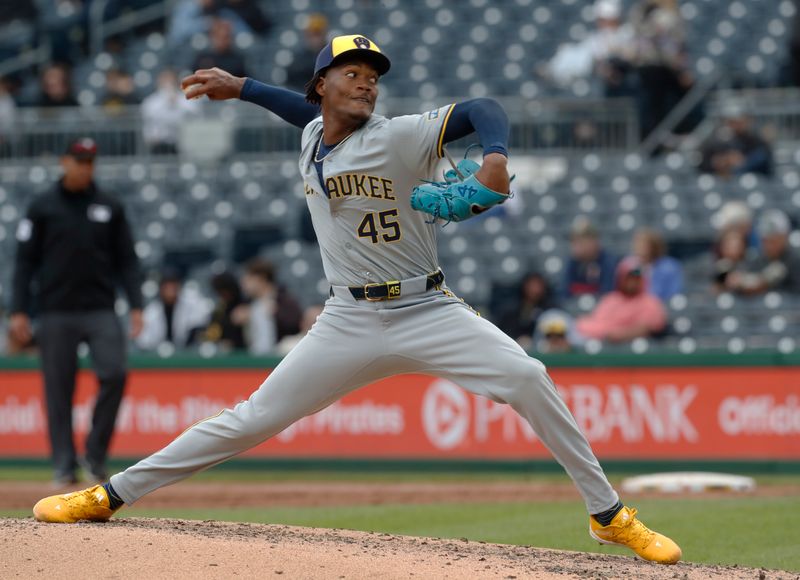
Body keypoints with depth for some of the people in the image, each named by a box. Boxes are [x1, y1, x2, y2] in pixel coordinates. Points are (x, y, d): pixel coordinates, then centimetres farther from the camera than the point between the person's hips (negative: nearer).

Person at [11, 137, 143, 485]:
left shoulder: (110, 208, 11)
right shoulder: (43, 208, 6)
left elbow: (126, 260, 11)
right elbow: (25, 261, 5)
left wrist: (135, 305, 0)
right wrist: (19, 311, -2)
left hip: (101, 312, 1)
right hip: (56, 313, -1)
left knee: (114, 374, -16)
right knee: (59, 389, 0)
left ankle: (95, 454, -3)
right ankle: (64, 465, 6)